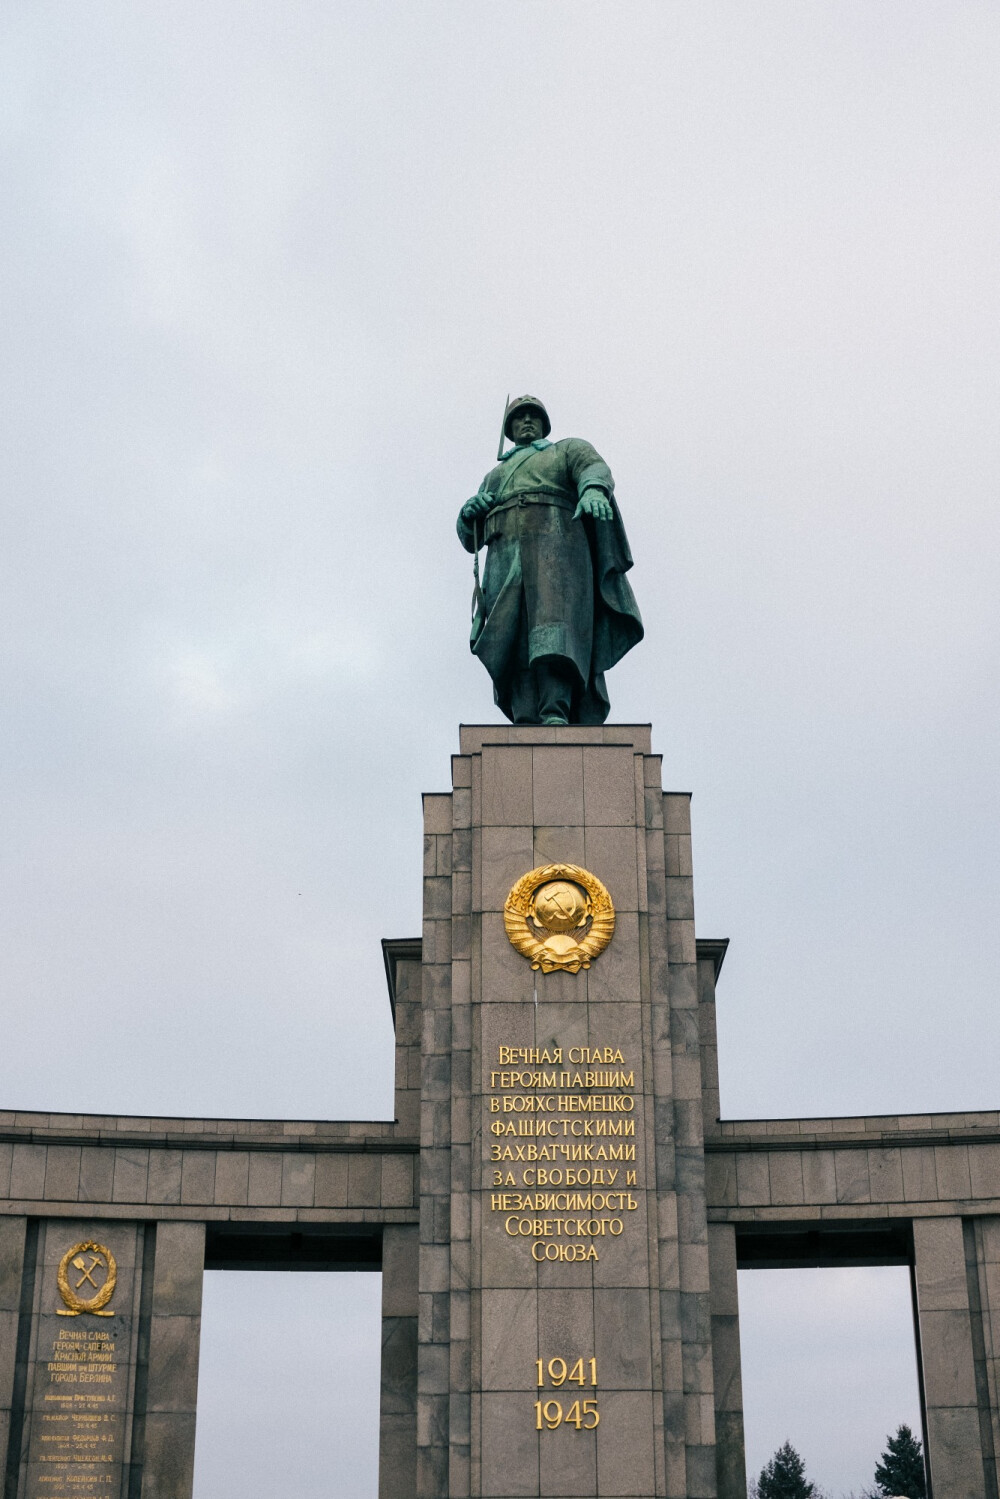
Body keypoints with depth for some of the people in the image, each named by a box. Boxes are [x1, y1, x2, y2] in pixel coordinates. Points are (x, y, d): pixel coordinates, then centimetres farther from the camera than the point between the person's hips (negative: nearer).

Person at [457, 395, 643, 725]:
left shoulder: (569, 449, 24)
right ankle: (526, 729, -29)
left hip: (555, 547, -4)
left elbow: (595, 470, 0)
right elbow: (471, 539, 29)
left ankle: (556, 714, -45)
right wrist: (470, 512, 4)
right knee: (516, 644, -17)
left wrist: (593, 491, -26)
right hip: (506, 560, 4)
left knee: (553, 626, -28)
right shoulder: (495, 478, 38)